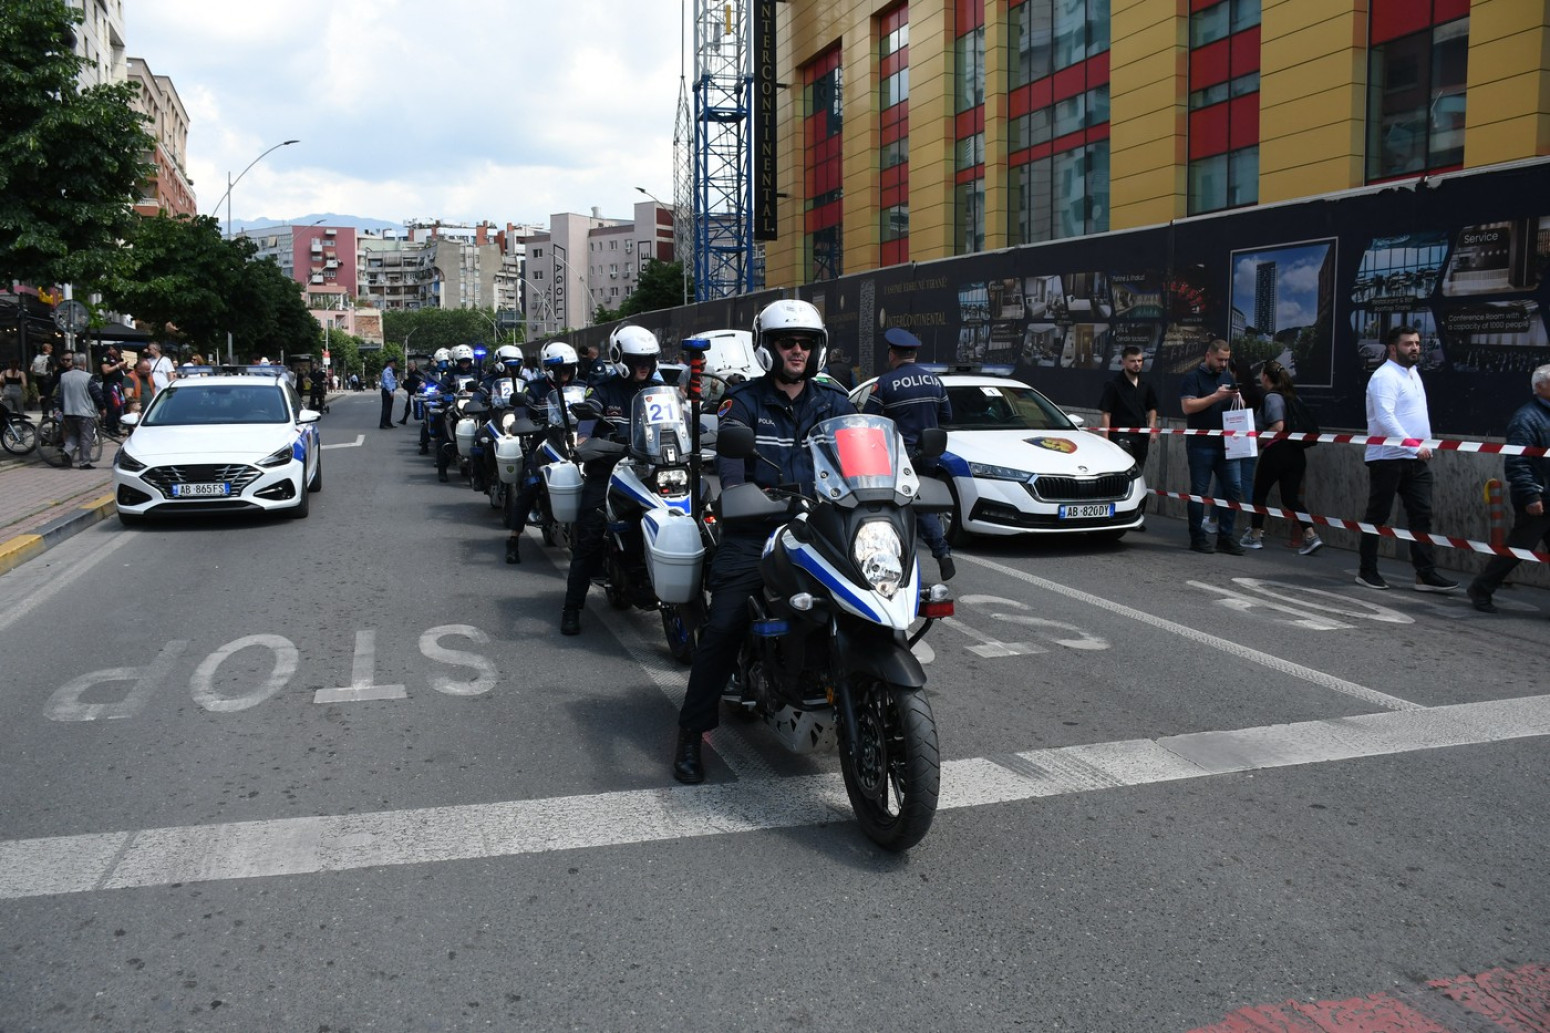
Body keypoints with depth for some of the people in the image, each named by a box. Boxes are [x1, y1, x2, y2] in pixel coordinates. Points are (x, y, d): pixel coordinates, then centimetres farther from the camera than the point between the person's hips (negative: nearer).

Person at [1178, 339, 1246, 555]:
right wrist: (1216, 396, -18)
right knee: (1199, 492, -1)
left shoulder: (1228, 377, 17)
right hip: (1201, 445, -6)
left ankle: (1225, 537, 9)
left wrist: (1237, 398, -1)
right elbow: (1187, 406, -13)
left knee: (1233, 489, 2)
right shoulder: (1193, 377, -2)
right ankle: (1197, 538, 7)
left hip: (1225, 444, 6)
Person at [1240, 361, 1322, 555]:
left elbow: (1278, 426, -22)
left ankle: (1255, 536, 18)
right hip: (1296, 453, 7)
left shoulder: (1272, 397, -11)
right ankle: (1311, 536, -7)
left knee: (1260, 492, 10)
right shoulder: (1291, 396, 14)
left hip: (1276, 452, -7)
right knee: (1291, 497, 7)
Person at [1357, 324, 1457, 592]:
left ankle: (1426, 574, 3)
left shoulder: (1412, 372, 16)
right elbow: (1385, 418, -23)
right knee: (1377, 516, 1)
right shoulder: (1385, 376, -13)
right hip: (1388, 458, -8)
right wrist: (1414, 446, -27)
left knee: (1422, 515, 2)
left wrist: (1421, 447, 16)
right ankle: (1366, 571, 11)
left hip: (1416, 459, 8)